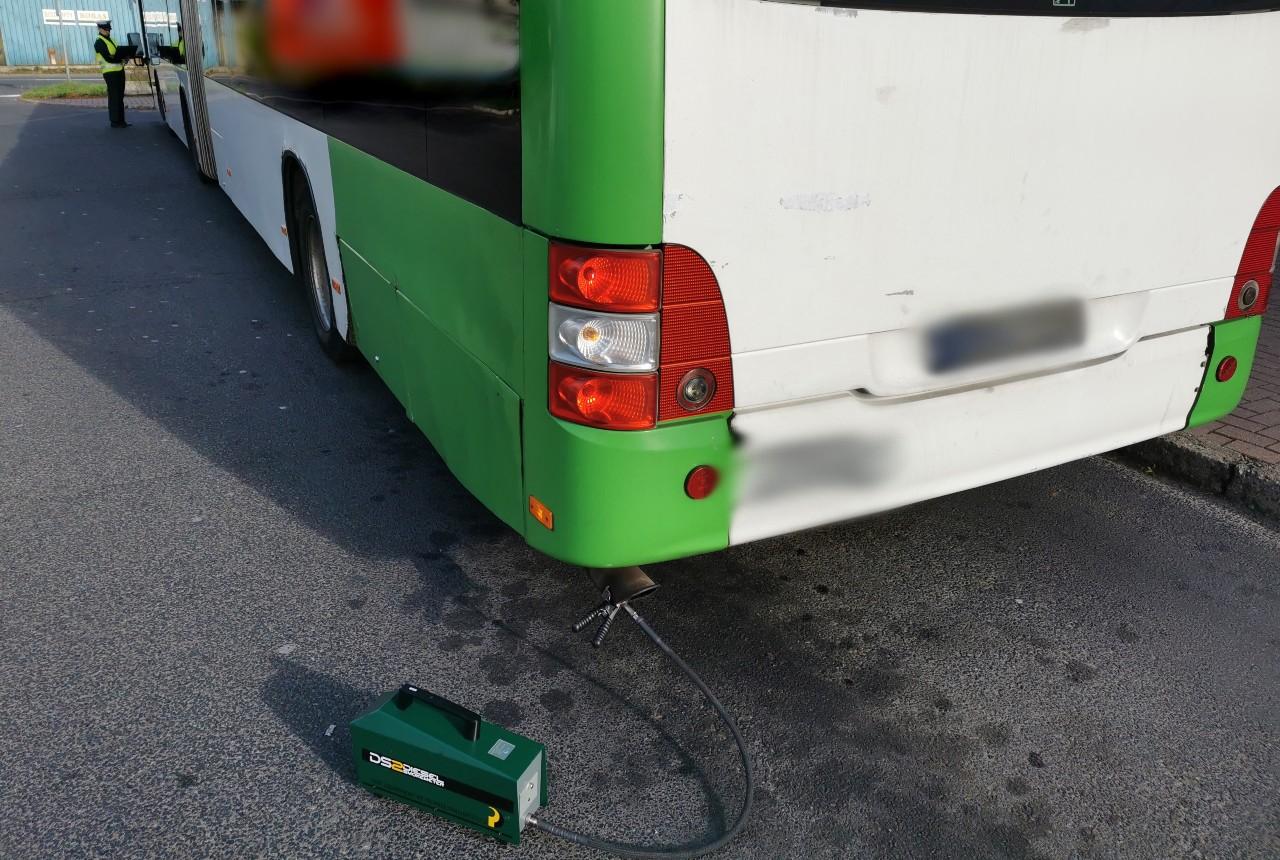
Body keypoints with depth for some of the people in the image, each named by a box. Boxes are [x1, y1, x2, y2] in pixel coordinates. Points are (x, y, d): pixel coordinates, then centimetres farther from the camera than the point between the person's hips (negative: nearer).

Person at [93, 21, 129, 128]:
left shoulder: (110, 40, 19)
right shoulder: (99, 42, -9)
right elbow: (109, 58, -19)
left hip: (119, 70, 9)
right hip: (110, 72, -9)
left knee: (120, 97, 11)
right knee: (113, 98, -6)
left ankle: (121, 120, 17)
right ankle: (114, 122, -3)